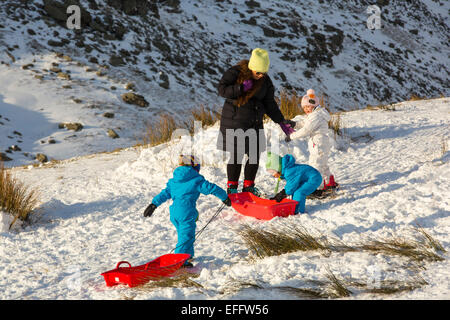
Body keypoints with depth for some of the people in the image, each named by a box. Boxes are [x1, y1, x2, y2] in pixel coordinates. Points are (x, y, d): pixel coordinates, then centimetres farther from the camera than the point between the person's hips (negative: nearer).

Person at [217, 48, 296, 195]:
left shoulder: (265, 81, 5)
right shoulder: (235, 73, -8)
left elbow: (270, 104, 11)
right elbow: (222, 89, -12)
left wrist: (281, 121, 7)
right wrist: (240, 88, -23)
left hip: (255, 122, 5)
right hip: (234, 121, -5)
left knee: (255, 155, 3)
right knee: (236, 155, -6)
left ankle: (248, 186, 17)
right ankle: (232, 187, 6)